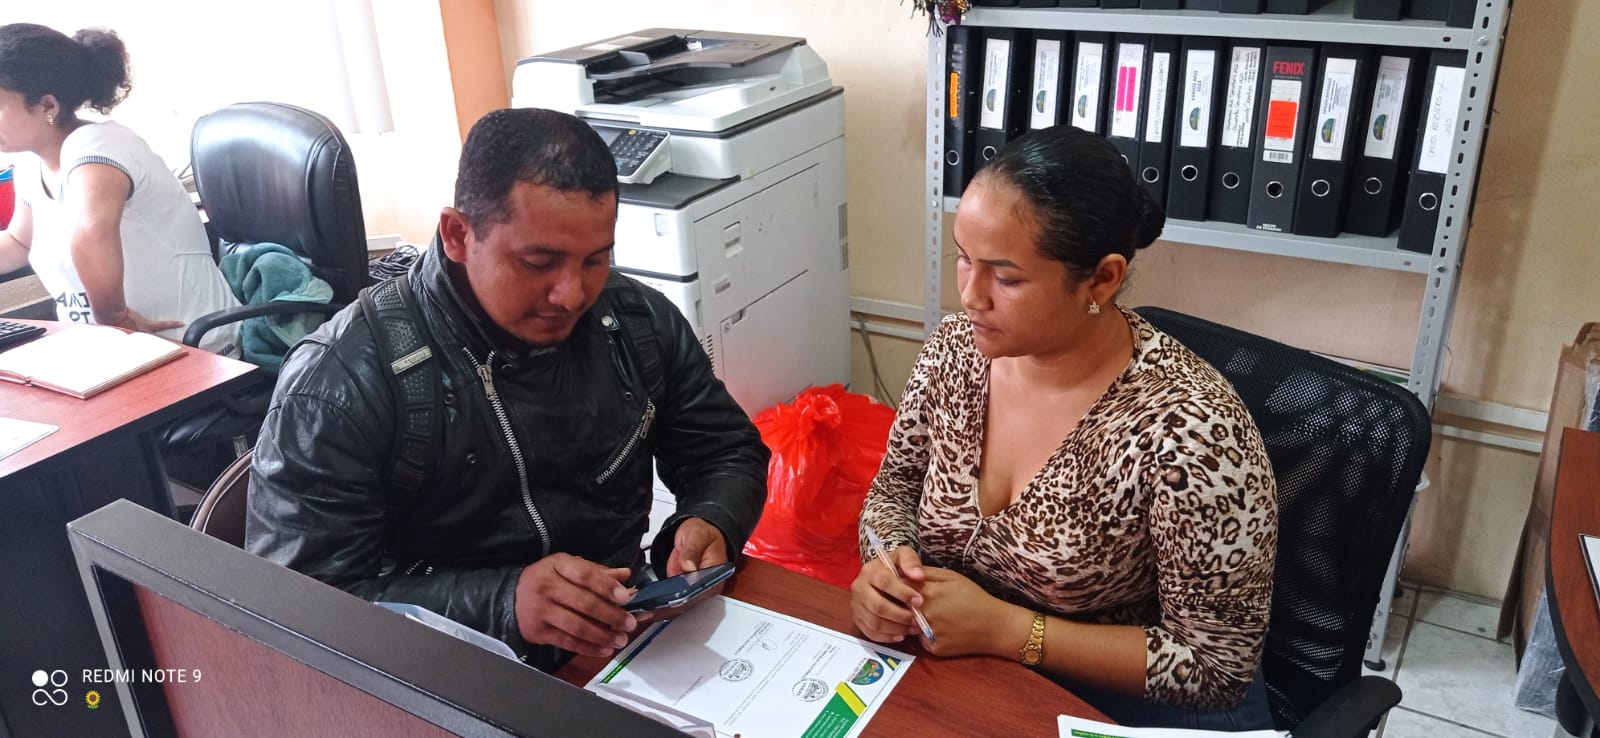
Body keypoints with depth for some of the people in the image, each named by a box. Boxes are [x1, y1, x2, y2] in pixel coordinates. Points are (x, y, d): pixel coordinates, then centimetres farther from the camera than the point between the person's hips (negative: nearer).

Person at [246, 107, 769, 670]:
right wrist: (503, 604, -30)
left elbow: (728, 453, 10)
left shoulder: (638, 321, 0)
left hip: (633, 645, 4)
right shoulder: (337, 380, -14)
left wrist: (710, 525, -13)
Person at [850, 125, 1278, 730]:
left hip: (1126, 703, -4)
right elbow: (895, 491, 8)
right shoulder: (959, 346, -7)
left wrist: (1005, 628, -21)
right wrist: (887, 568, -13)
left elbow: (1215, 664, -16)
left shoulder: (1189, 429, -24)